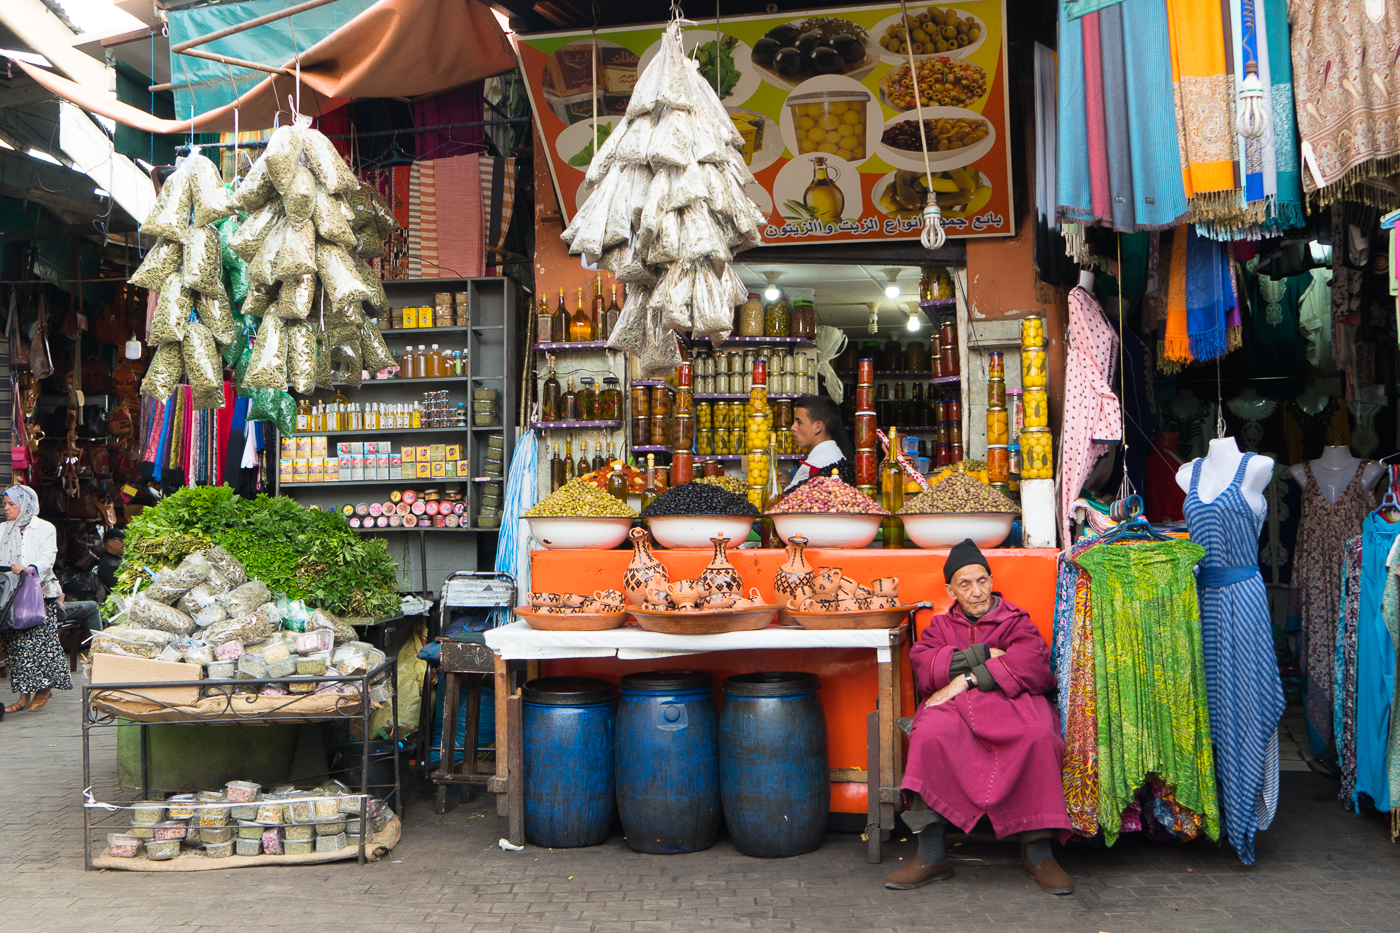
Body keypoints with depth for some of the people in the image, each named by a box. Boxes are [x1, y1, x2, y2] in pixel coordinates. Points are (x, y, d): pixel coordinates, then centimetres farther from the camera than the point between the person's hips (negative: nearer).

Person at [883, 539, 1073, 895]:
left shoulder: (1016, 621, 19)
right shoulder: (941, 625, 25)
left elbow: (1030, 663, -4)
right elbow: (922, 665, 4)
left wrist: (966, 678, -11)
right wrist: (981, 655, -4)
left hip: (1009, 701, -1)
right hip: (953, 706, 1)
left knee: (1039, 737, -36)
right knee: (930, 736, -35)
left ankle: (1037, 852, -22)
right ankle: (931, 856, -28)